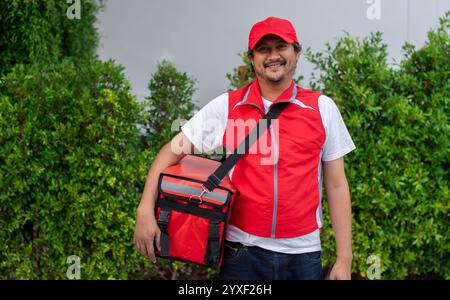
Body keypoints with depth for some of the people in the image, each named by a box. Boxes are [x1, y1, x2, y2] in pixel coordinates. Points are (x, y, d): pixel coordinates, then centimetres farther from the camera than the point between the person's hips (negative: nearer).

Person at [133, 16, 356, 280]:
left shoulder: (323, 108, 3)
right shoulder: (226, 107, 1)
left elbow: (337, 186, 5)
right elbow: (172, 153, 2)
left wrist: (344, 259, 2)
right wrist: (146, 210, -10)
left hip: (303, 253, 1)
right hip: (243, 250, 0)